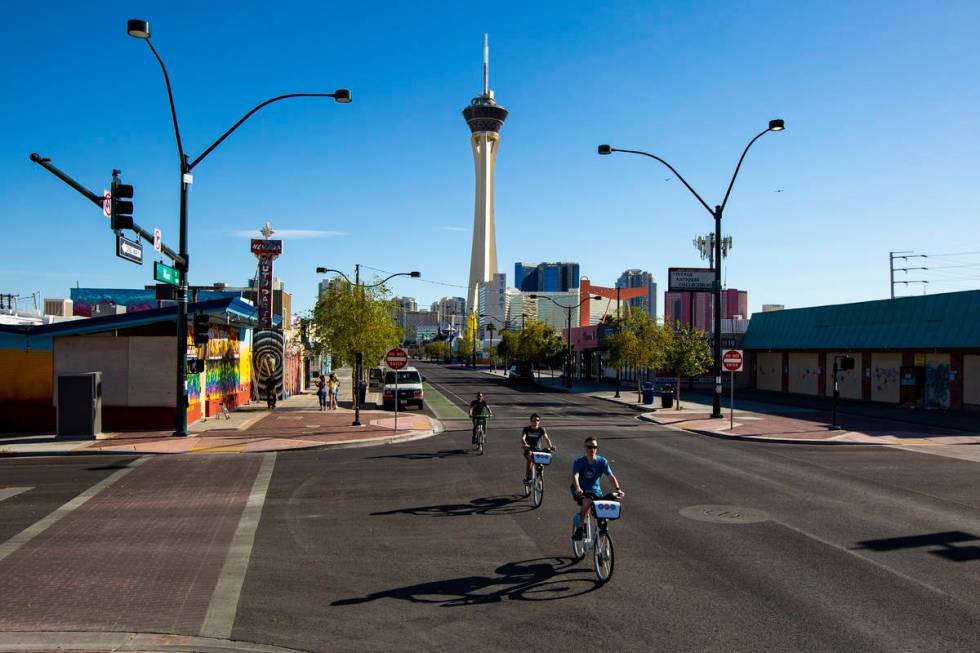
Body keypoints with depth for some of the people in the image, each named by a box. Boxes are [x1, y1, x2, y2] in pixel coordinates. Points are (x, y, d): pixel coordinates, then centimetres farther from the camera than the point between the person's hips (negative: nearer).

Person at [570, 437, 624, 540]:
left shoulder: (602, 461, -2)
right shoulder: (579, 462, -8)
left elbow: (611, 476, -9)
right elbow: (575, 476, -24)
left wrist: (618, 489, -27)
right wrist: (577, 488, -45)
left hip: (596, 491, 3)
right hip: (581, 492, -3)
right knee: (587, 502, -36)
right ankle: (579, 527, -16)